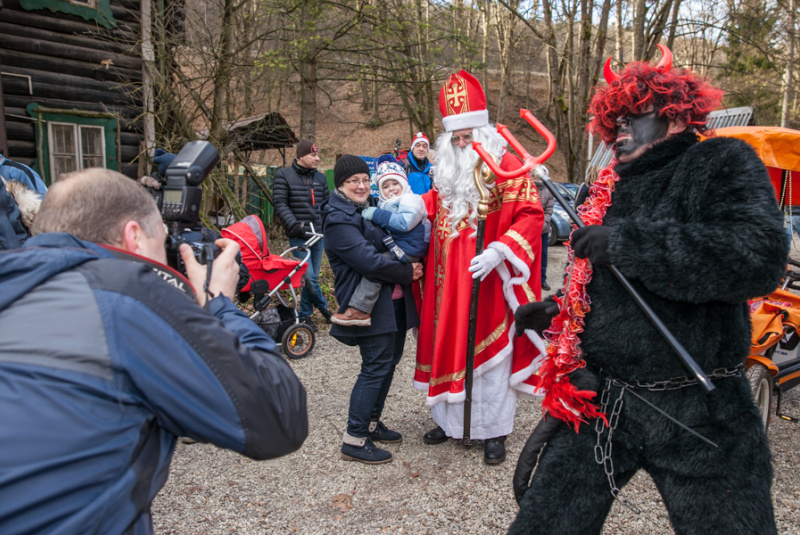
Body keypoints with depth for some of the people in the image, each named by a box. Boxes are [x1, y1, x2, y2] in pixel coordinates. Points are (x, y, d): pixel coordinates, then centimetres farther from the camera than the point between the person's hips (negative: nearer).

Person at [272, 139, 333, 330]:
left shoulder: (320, 178, 11)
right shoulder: (284, 175, -2)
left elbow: (327, 204, 18)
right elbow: (280, 204, -9)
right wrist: (295, 226, -20)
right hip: (298, 237, -5)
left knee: (312, 276, 10)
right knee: (309, 277, -11)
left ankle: (305, 314, 24)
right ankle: (323, 308, 11)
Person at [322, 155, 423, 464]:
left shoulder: (371, 206, 15)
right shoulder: (339, 219, -13)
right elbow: (369, 260, -22)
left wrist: (410, 269, 3)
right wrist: (407, 273, -12)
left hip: (394, 299, 9)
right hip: (370, 303, -9)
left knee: (390, 360, 14)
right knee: (376, 366, -7)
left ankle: (371, 422, 29)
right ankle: (354, 439, 3)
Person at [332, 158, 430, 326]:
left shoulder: (411, 200, -5)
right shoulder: (386, 204, 23)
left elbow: (404, 222, -23)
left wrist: (376, 214, -18)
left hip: (407, 251, -10)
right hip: (393, 248, 10)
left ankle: (359, 310, -27)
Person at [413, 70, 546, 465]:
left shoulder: (506, 167, -7)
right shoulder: (446, 169, 12)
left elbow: (531, 215, -12)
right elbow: (433, 204, 27)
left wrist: (498, 252, -23)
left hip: (487, 278, -5)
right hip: (448, 279, 6)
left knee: (489, 351, 3)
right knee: (449, 345, 11)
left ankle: (493, 431, 18)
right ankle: (450, 420, 28)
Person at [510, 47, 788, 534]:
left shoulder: (722, 163, -6)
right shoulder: (610, 189, 13)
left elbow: (759, 256, -26)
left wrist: (624, 241, -24)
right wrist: (555, 313, 9)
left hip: (697, 414, -5)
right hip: (599, 402, 6)